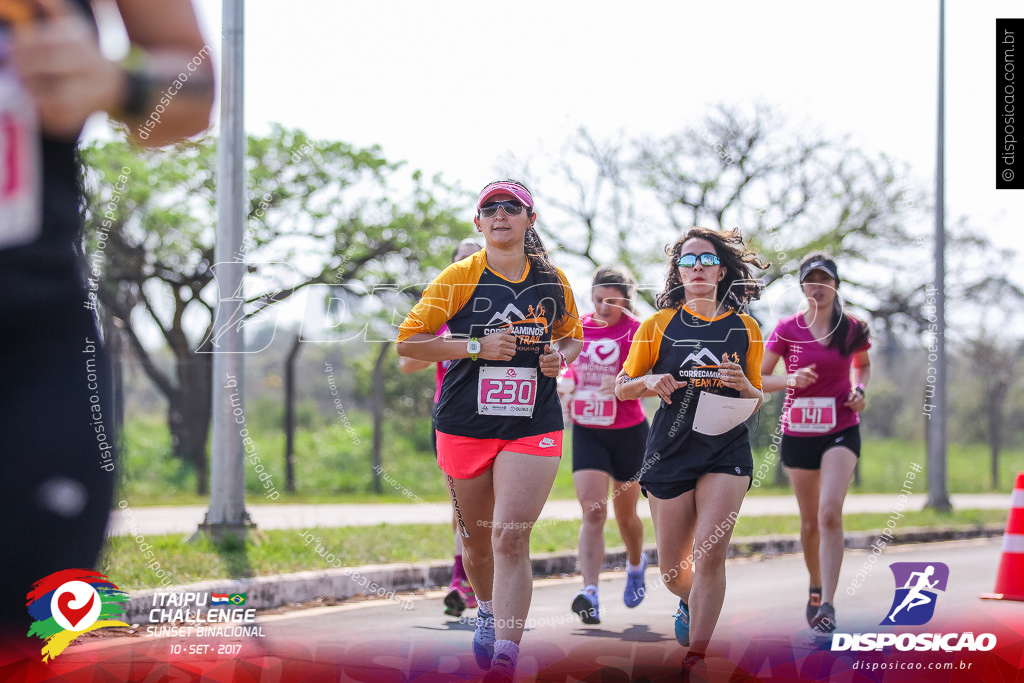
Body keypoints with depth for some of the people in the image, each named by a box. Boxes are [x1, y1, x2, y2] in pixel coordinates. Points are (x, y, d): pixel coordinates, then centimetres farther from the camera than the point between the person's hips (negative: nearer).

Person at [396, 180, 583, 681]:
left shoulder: (553, 281, 8)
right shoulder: (460, 277, -2)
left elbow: (572, 337, 25)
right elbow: (407, 341, -4)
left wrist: (561, 356, 1)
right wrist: (476, 346, -14)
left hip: (533, 427, 0)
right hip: (465, 426, 0)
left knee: (510, 537, -15)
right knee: (477, 539, 13)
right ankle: (487, 611, 45)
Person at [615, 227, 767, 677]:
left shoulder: (744, 329, 7)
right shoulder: (659, 325, 4)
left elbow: (756, 402, 14)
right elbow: (622, 389, 9)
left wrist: (743, 385, -8)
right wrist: (650, 381, -12)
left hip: (727, 450, -1)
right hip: (671, 450, 1)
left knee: (709, 555, -18)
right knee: (672, 571, 7)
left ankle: (695, 659, -11)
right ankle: (692, 603, 43)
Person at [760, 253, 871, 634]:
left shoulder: (852, 329, 0)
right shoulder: (787, 330, -3)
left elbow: (864, 365, 20)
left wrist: (860, 391, -1)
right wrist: (790, 380, -18)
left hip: (842, 431, -1)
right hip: (798, 434, 1)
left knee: (830, 512, -20)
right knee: (810, 521, 11)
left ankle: (827, 604, -20)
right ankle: (815, 588, 36)